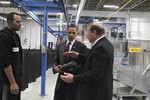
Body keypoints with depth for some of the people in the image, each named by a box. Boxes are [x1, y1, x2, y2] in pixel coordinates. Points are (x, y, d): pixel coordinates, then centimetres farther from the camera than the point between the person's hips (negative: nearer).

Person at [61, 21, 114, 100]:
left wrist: (74, 78, -28)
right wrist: (78, 55, 11)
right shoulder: (106, 44, 7)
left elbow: (96, 74, -28)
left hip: (97, 93, -10)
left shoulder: (100, 47, -23)